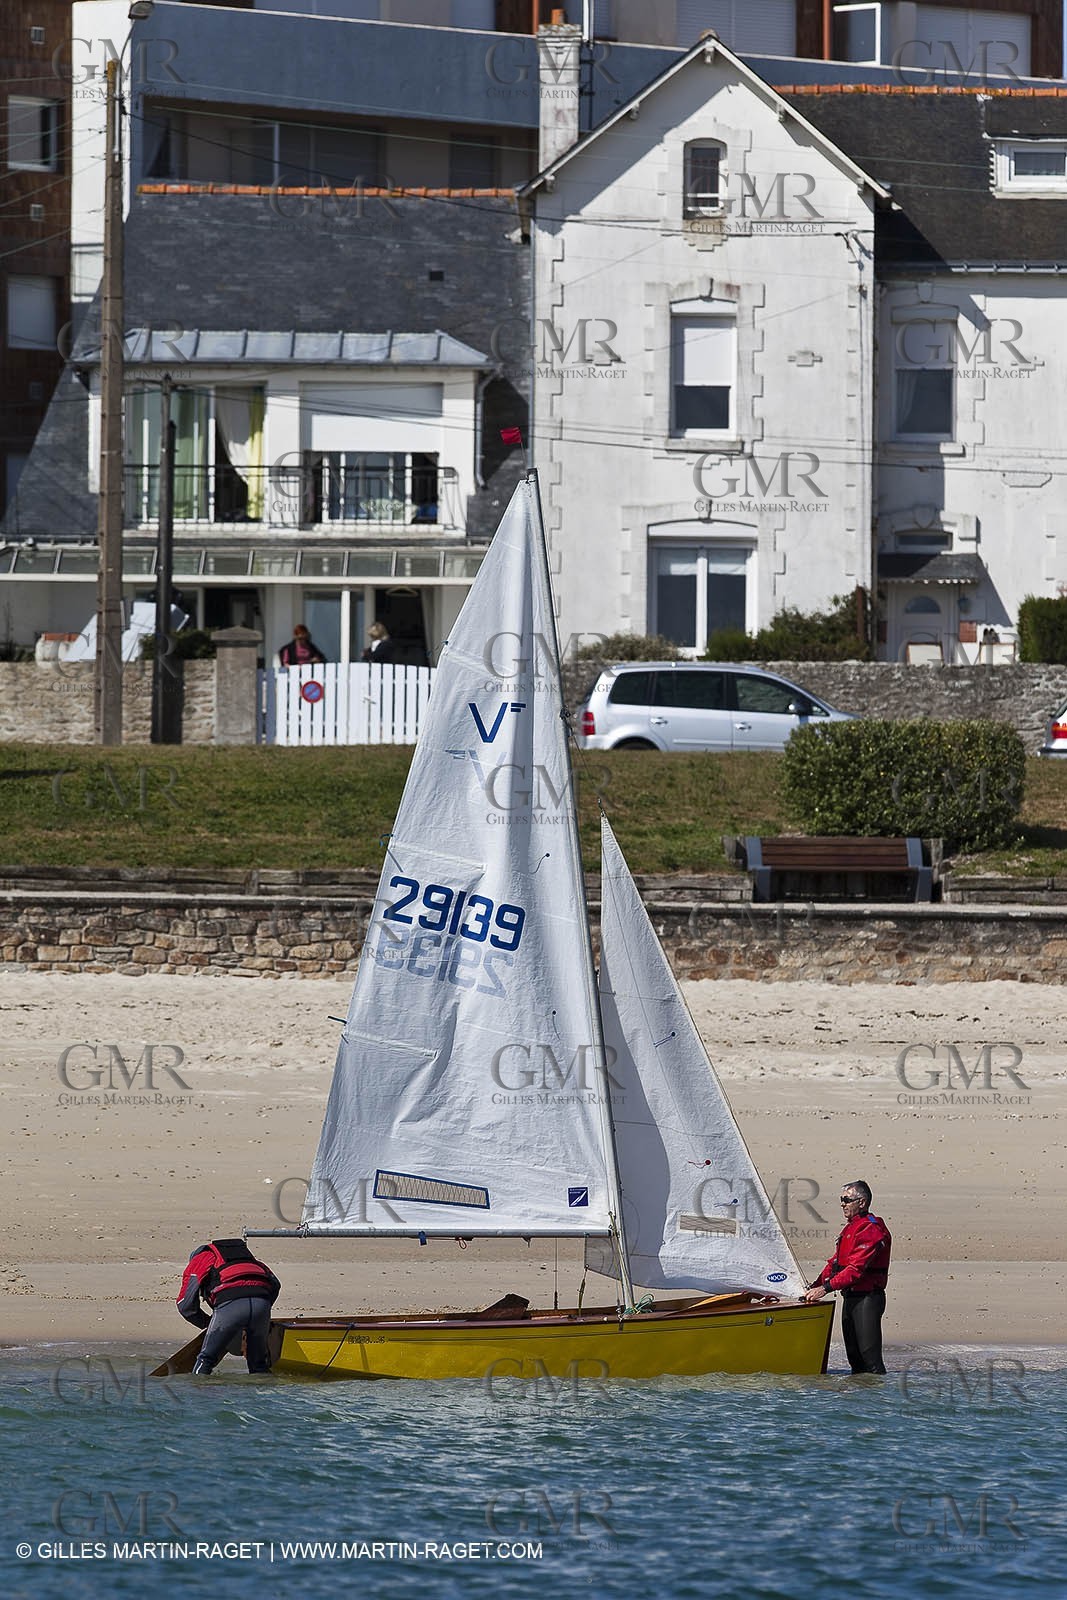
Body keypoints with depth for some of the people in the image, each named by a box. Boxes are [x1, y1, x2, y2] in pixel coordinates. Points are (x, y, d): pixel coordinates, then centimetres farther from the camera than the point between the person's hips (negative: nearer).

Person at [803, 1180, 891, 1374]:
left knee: (869, 1353, -13)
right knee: (853, 1353, 11)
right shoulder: (850, 1228, 18)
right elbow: (835, 1262, 19)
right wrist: (815, 1285, 7)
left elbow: (856, 1269, -22)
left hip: (868, 1298, -10)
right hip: (850, 1298, 10)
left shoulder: (870, 1230, -15)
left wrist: (826, 1288, -23)